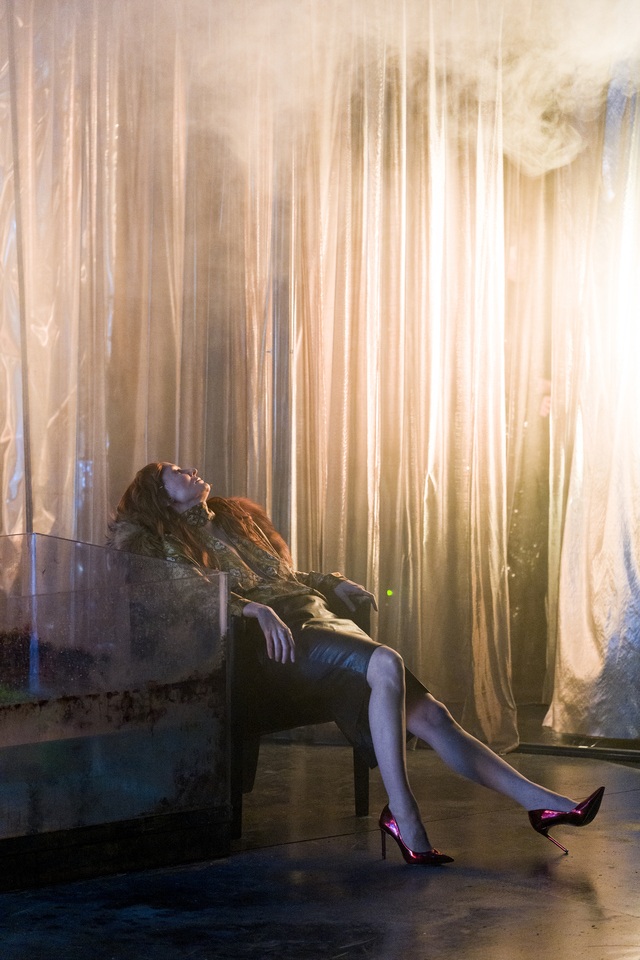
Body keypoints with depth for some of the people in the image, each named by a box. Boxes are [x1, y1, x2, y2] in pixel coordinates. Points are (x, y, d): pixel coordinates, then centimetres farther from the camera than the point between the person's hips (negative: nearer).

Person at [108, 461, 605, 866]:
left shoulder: (237, 517, 31)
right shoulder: (165, 537, 9)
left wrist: (333, 582, 23)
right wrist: (253, 608, -23)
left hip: (318, 619, 7)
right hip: (277, 642, -7)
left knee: (429, 713, -9)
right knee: (386, 663, -34)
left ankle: (540, 801, -14)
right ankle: (402, 814, -33)